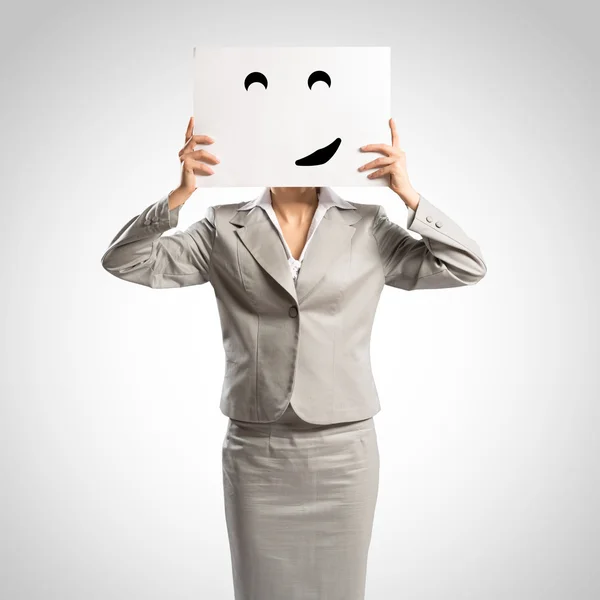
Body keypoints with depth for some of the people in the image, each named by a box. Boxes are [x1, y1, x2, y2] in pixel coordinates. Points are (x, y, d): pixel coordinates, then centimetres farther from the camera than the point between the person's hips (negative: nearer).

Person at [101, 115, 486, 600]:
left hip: (343, 451, 1)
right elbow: (124, 263, -4)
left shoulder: (368, 228, 2)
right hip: (256, 453, 0)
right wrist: (180, 194, -17)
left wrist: (408, 195, -13)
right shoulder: (224, 229, 1)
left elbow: (467, 268, -3)